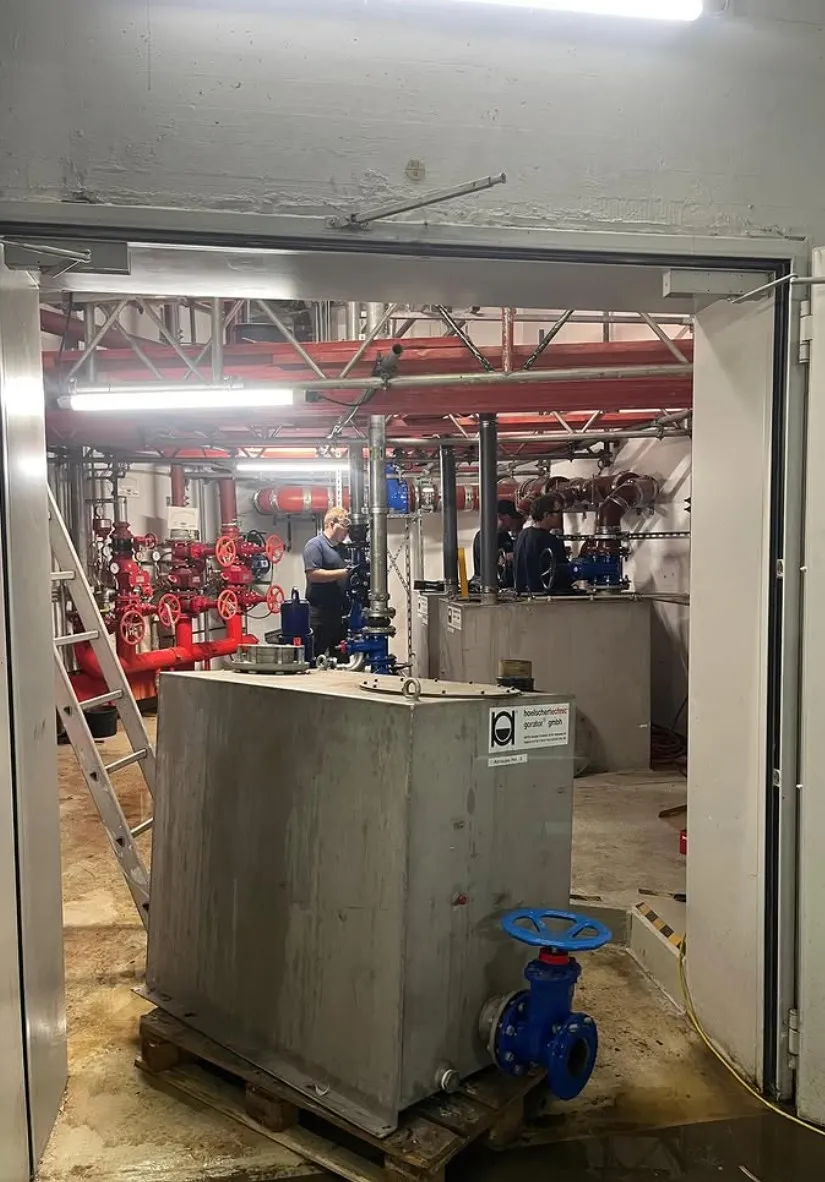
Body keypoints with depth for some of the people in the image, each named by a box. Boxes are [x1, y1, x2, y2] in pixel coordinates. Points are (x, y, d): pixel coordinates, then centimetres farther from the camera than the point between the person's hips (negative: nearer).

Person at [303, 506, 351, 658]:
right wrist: (343, 573, -19)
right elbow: (313, 574, -21)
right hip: (320, 615, -8)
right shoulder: (315, 545, -8)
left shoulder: (340, 548, 18)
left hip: (339, 614, 8)